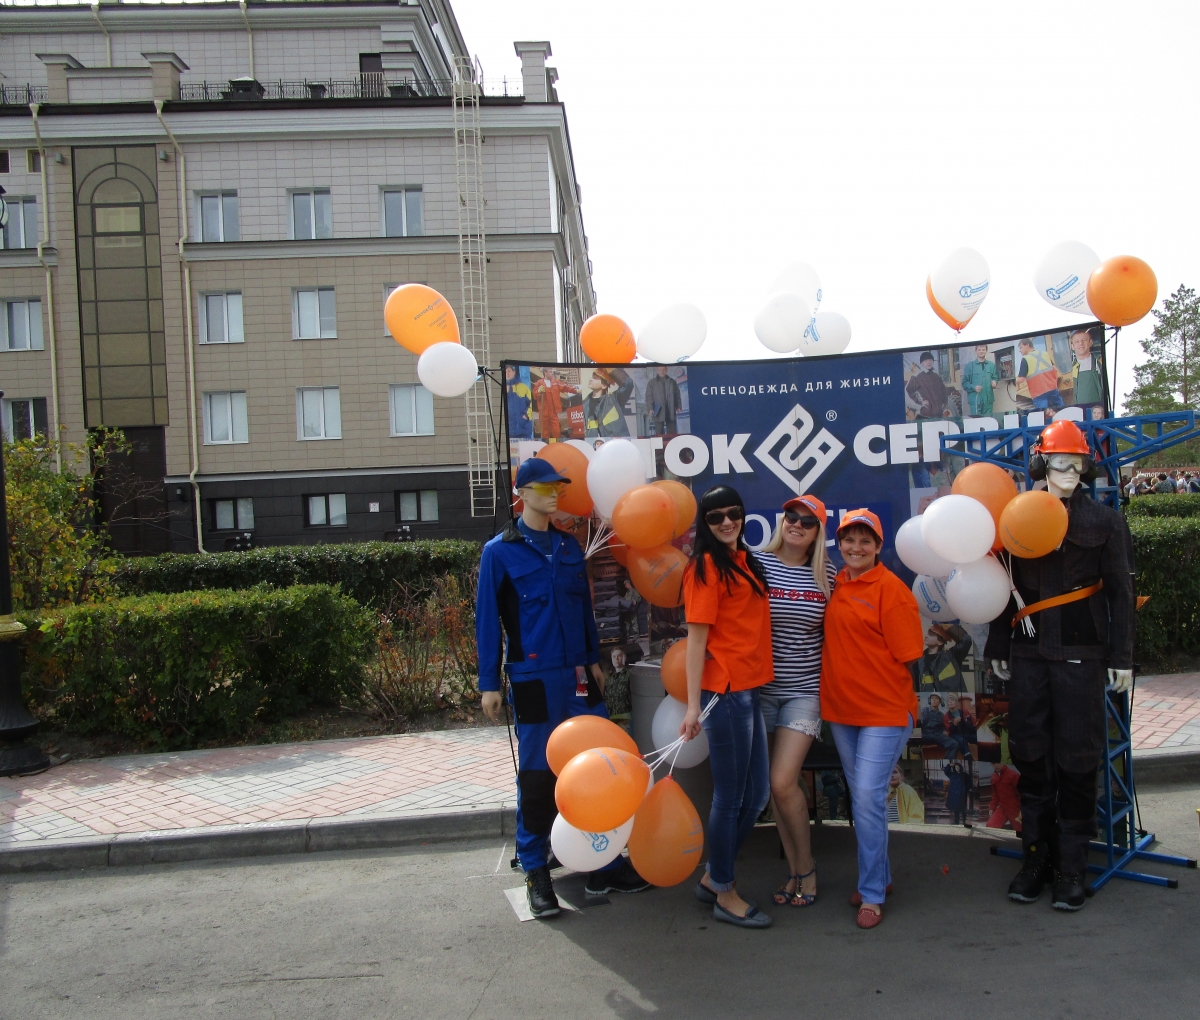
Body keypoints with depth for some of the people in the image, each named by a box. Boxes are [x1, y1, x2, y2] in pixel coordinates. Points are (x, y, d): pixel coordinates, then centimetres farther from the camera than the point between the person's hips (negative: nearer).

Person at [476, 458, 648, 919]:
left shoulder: (569, 546, 10)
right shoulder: (500, 551, -4)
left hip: (579, 675, 5)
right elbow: (487, 619, -3)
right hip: (534, 679, -5)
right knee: (537, 776, 3)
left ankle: (604, 866, 19)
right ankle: (535, 872, 18)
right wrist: (490, 682, -4)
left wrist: (594, 660, 15)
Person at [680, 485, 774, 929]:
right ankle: (724, 894, 21)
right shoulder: (707, 567, -11)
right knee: (730, 796, 4)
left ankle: (713, 877, 31)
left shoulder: (746, 561, 14)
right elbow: (696, 638, -14)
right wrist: (693, 705, -17)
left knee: (756, 794, 16)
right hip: (724, 692, -9)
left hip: (748, 689, 9)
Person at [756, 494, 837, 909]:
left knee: (783, 781, -10)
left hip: (805, 689, -1)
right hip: (762, 686, 1)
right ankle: (795, 870, 26)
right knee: (777, 784, 8)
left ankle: (806, 868, 13)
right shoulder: (756, 563, -4)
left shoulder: (827, 574, 0)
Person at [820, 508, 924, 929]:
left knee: (869, 799, -8)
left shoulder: (891, 589, -12)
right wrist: (843, 675, 4)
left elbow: (906, 656, -12)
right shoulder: (835, 585, 7)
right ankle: (879, 875, 34)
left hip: (884, 709, -7)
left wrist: (871, 677, -9)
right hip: (842, 708, 7)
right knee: (861, 797, 17)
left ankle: (872, 894, 7)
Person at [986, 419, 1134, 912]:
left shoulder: (1105, 521, 3)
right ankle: (1036, 856, 19)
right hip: (1028, 654, 2)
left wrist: (1121, 658, -2)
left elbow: (1121, 592, 3)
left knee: (1076, 758, 2)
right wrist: (998, 647, 10)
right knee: (1030, 754, 6)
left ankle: (1072, 865, 13)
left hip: (1081, 654, -2)